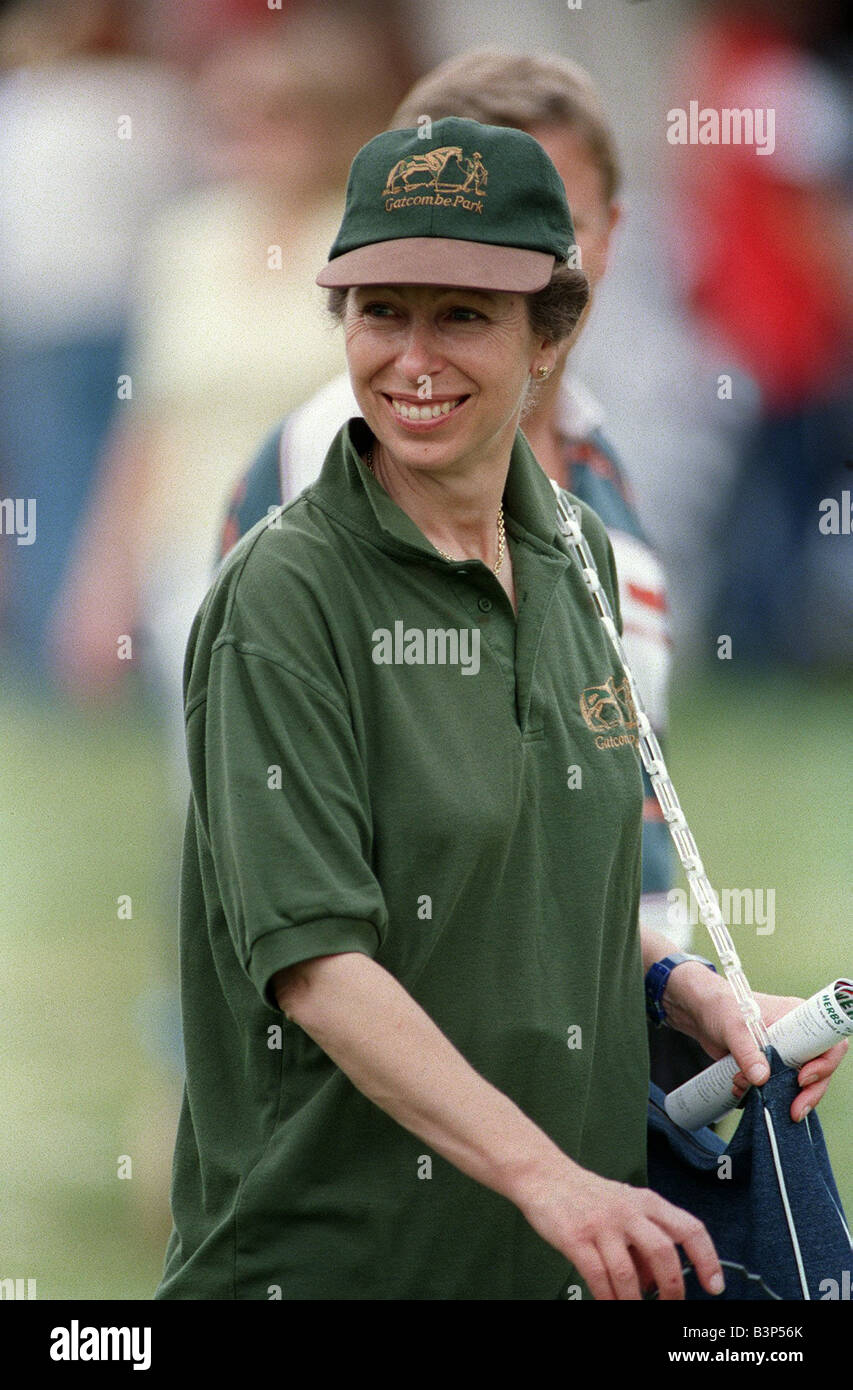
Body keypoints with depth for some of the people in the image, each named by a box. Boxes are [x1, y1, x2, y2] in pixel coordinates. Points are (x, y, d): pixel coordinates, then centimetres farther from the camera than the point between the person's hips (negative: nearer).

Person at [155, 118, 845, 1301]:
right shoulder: (288, 594, -14)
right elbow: (315, 958, -21)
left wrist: (695, 994, 2)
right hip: (326, 1251, -6)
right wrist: (545, 1176, -29)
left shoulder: (576, 561, 8)